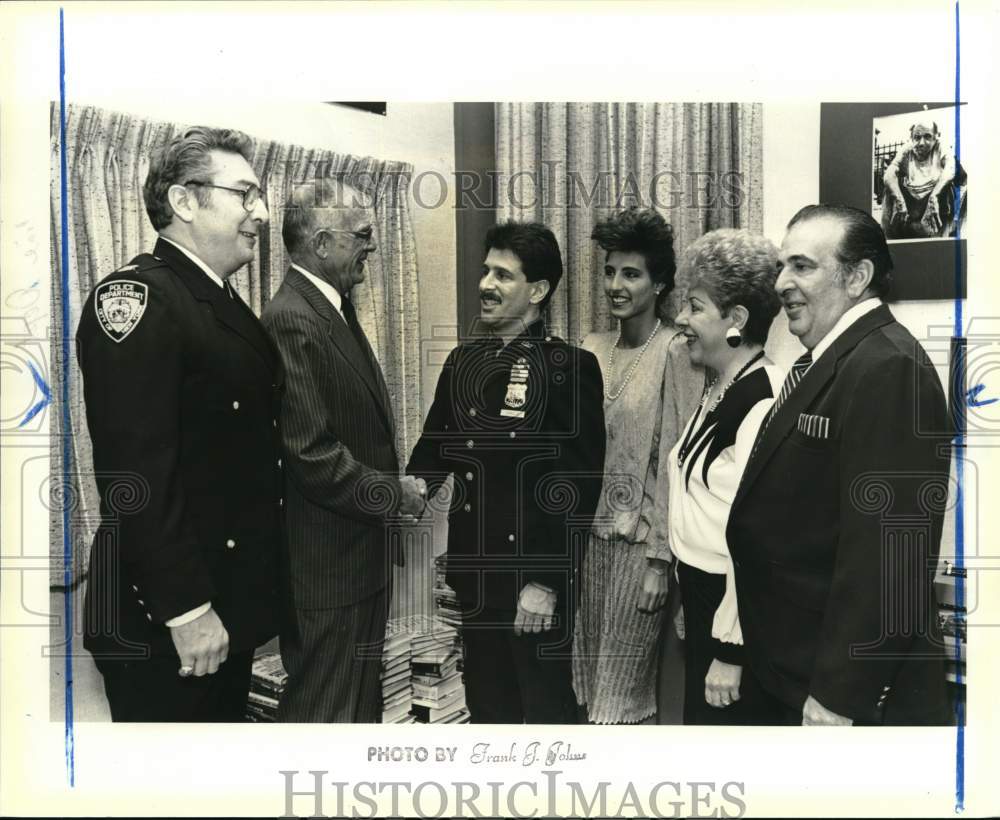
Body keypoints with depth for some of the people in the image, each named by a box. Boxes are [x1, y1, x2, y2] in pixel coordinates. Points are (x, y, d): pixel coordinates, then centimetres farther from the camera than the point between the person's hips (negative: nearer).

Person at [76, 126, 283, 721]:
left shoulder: (229, 309, 14)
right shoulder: (135, 296, -16)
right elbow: (136, 468, -23)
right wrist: (185, 606, -22)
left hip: (235, 603, 9)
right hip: (164, 618, -9)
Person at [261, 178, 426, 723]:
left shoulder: (336, 311, 12)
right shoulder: (291, 321, -20)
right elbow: (311, 456, -25)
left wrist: (394, 481, 5)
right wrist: (394, 494, -14)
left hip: (360, 556, 10)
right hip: (326, 567, -10)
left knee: (360, 703, 22)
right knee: (325, 709, 5)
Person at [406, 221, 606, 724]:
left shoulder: (572, 368, -12)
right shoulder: (462, 361, 7)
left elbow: (578, 483, -15)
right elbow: (435, 446, 13)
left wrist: (546, 582, -17)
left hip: (535, 578, -5)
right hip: (474, 574, 6)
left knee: (546, 711, 12)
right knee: (486, 707, 20)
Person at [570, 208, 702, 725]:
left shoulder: (675, 352, -11)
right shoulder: (594, 349, 7)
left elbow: (674, 459, -12)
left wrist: (660, 559, -12)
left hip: (640, 539, -5)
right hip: (590, 529, 6)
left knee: (621, 690, 4)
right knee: (588, 679, 14)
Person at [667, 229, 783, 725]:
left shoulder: (762, 402, -21)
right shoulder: (718, 390, 8)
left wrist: (730, 649, -19)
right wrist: (689, 606, 12)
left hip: (735, 606, -9)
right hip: (699, 593, 9)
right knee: (699, 717, 20)